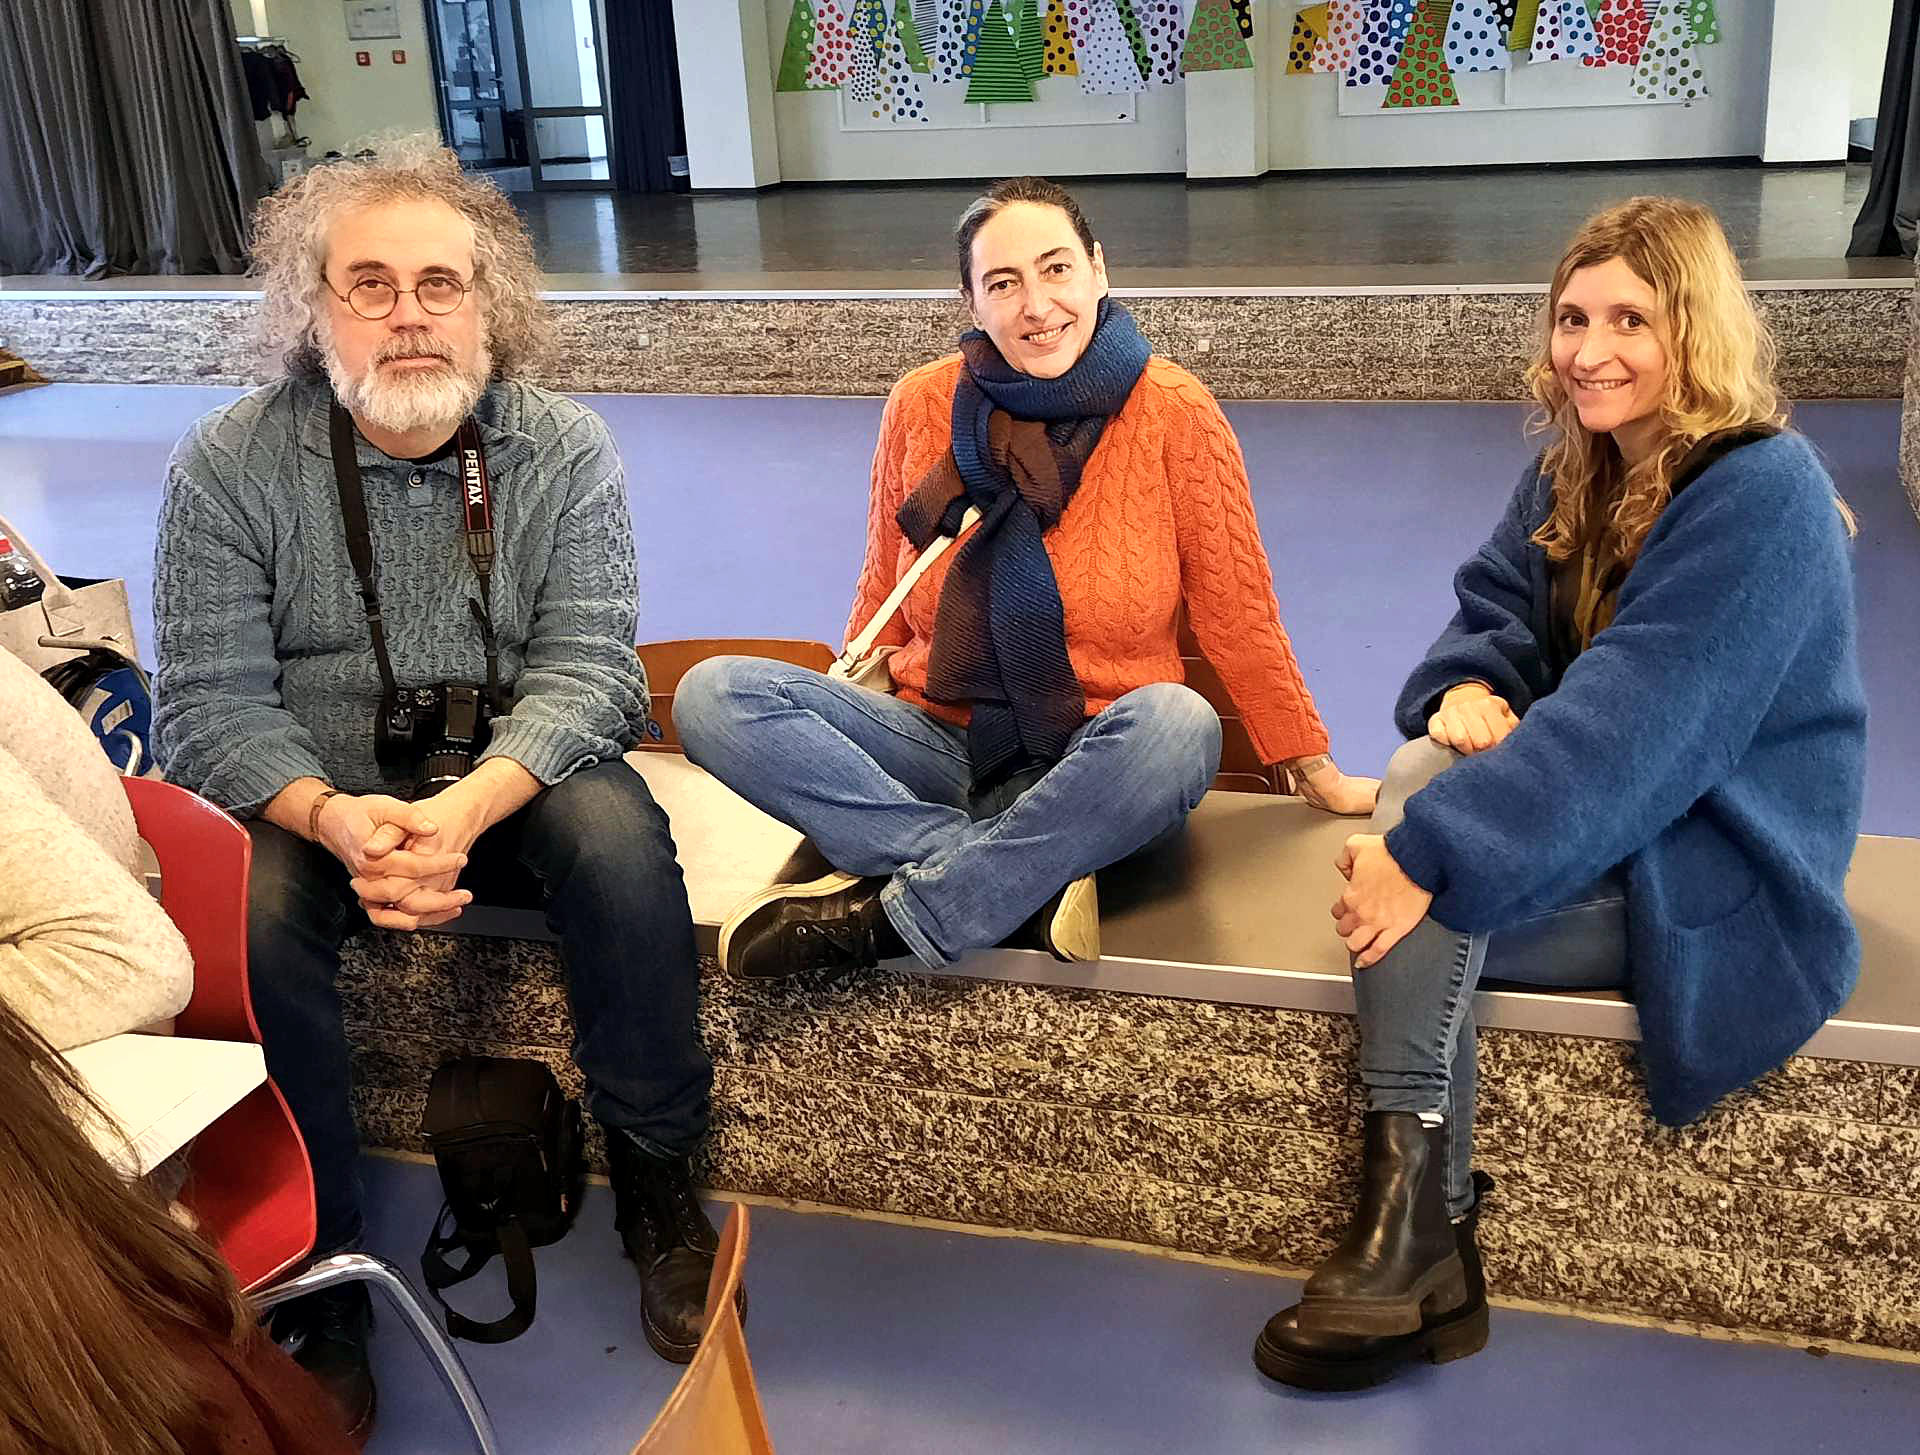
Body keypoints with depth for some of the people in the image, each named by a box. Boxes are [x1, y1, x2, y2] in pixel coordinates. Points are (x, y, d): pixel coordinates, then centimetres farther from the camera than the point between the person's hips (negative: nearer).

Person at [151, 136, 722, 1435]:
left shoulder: (565, 449, -6)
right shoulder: (230, 465, -7)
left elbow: (586, 666, -14)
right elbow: (211, 705, -11)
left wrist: (468, 806, -34)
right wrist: (337, 818, -32)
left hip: (515, 777, 0)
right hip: (313, 795, 0)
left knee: (620, 839, -30)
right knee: (250, 913, -30)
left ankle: (657, 1185, -9)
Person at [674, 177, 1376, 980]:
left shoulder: (1173, 413, -7)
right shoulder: (922, 404, 1)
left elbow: (1237, 615, -1)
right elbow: (883, 593, 11)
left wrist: (1316, 775, 2)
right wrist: (834, 725, 1)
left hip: (1090, 774, -2)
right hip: (939, 744, 3)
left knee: (1177, 724, -37)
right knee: (710, 694, -19)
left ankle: (885, 916, -26)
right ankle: (1032, 880, -27)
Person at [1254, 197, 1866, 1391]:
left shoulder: (1760, 496, -21)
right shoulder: (1573, 474, 6)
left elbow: (1632, 731, -30)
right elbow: (1496, 609, 6)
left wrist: (1432, 856, -36)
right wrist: (1469, 687, -19)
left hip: (1724, 875, -8)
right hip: (1619, 823, 8)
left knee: (1442, 826, -25)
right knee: (1430, 772, -18)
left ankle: (1419, 1233, -22)